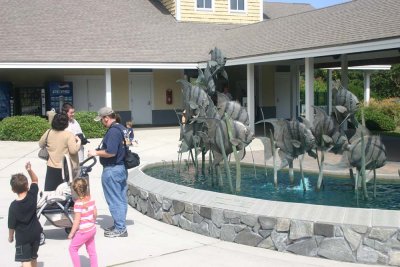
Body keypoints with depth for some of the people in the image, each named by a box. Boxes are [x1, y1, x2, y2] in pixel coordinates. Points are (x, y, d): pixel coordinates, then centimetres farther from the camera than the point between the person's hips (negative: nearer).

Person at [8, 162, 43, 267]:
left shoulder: (13, 206, -20)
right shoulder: (32, 195, -13)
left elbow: (12, 225, -12)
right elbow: (35, 180, 3)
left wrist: (10, 237, 6)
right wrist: (30, 170, -14)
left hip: (22, 237, -5)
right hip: (35, 233, 5)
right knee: (33, 257, 23)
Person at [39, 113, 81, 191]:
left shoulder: (48, 133, -2)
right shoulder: (69, 135, -15)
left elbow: (41, 144, 12)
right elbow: (73, 150, -19)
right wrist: (78, 142, -3)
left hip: (51, 168, 3)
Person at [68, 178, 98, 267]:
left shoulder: (78, 203, -22)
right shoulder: (91, 199, -3)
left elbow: (77, 220, -20)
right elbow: (95, 214, 7)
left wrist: (71, 233, -11)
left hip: (83, 231, -7)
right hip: (92, 229, 7)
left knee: (72, 248, 11)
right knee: (91, 250, 16)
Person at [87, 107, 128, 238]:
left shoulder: (113, 131, -20)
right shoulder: (121, 128, 11)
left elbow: (111, 152, -27)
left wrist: (96, 153, -12)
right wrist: (99, 150, 15)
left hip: (112, 170, -10)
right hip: (121, 167, 10)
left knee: (114, 201, -1)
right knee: (121, 199, 14)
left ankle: (120, 229, 5)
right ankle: (120, 226, 23)